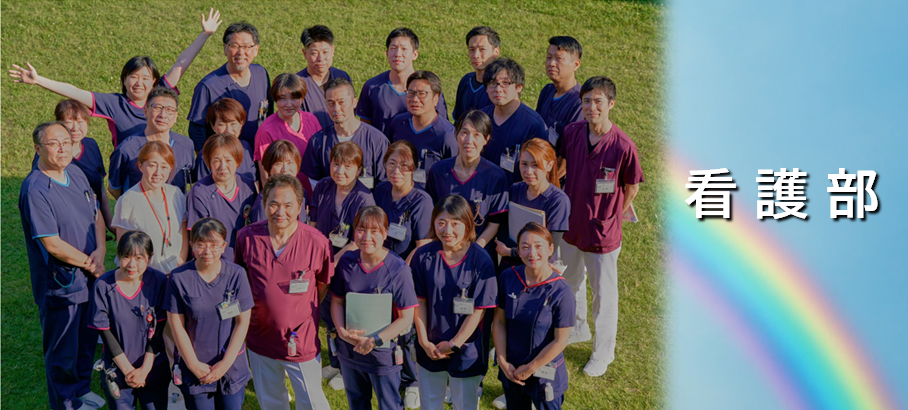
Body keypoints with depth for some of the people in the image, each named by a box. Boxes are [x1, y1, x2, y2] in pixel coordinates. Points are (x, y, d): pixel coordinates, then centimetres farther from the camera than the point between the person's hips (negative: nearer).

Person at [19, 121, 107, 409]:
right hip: (60, 285, -8)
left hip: (90, 277, 8)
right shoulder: (35, 190, -22)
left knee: (87, 340, 23)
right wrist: (90, 265, -12)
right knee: (62, 351, 9)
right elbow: (53, 245, -22)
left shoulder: (76, 173, 3)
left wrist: (100, 251, -6)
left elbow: (96, 215, 11)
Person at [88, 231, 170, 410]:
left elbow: (158, 329, -6)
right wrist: (128, 370, -9)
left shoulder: (159, 282, -9)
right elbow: (105, 332, -8)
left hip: (154, 369, 1)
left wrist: (144, 369, -10)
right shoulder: (103, 285, -12)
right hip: (117, 372, -1)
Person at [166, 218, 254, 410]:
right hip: (194, 364, -1)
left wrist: (226, 362, -10)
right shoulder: (179, 277, -10)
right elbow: (176, 324, -6)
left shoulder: (236, 274, -8)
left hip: (232, 363, 1)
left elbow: (243, 321, -5)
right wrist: (193, 364, -7)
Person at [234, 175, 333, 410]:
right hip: (260, 338, 3)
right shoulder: (247, 237, -9)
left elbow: (324, 285, 1)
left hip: (302, 341, -3)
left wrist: (301, 311, -1)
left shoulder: (317, 242, -15)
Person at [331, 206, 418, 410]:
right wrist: (342, 330, -13)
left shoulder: (398, 269, -18)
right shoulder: (346, 262, -6)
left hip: (383, 353, -4)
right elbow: (337, 301, 3)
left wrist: (375, 340, -23)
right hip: (349, 349, 4)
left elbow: (406, 317, -16)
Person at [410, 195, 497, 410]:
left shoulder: (481, 261, -17)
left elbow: (479, 310, -15)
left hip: (467, 349, -2)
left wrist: (454, 344, -12)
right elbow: (419, 302, -3)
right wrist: (424, 341, -7)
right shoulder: (423, 256, -9)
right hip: (430, 348, 3)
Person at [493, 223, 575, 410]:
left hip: (546, 372, -4)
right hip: (511, 369, 4)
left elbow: (560, 341, -18)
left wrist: (529, 369, -13)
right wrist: (503, 361, -8)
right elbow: (499, 321, -3)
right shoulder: (508, 278, -10)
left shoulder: (561, 292, -22)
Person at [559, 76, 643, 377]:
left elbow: (632, 186, -7)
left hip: (602, 231, -5)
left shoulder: (623, 146, -22)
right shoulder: (572, 133, -10)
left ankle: (603, 352, 30)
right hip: (571, 224, 5)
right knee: (571, 281, 26)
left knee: (603, 292, 10)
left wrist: (612, 216, 0)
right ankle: (577, 329, 52)